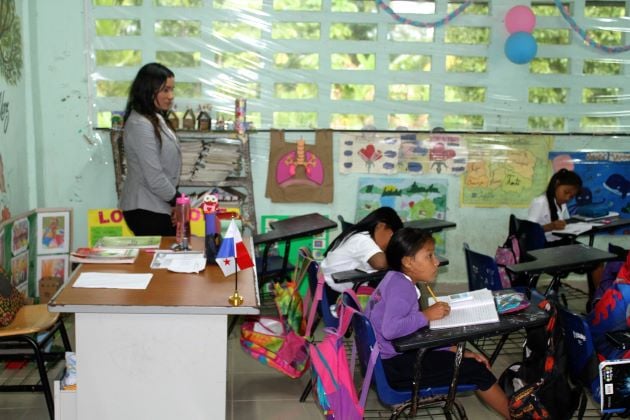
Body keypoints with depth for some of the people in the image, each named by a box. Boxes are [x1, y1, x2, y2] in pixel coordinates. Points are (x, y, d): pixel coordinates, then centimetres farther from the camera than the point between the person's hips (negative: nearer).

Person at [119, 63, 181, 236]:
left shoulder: (157, 120, 13)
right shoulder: (141, 125, -16)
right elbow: (154, 177, -18)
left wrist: (176, 199, 6)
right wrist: (177, 201, -6)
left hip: (159, 207, 9)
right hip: (146, 211, -9)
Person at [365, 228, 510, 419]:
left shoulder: (397, 281, 11)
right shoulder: (401, 286, -19)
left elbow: (417, 333, 12)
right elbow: (390, 329, -36)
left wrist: (458, 351, 5)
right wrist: (427, 315, -22)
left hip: (393, 357, 10)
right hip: (394, 367, -10)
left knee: (472, 362, 20)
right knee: (477, 371, -4)